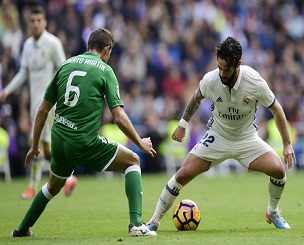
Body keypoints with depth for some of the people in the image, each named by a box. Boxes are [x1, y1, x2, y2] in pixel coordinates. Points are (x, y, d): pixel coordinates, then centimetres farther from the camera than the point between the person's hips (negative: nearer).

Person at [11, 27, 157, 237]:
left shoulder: (66, 65, 12)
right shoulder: (105, 70, -2)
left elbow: (43, 110, 14)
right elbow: (119, 118, -9)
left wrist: (35, 145, 22)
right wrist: (141, 143, 5)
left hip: (59, 141, 6)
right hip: (86, 144, -5)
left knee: (53, 186, 31)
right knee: (133, 161, 10)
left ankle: (22, 229, 40)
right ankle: (136, 223, -5)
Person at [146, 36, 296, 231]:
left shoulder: (255, 82, -25)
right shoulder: (210, 80, -21)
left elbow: (276, 110, -9)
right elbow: (197, 98, 5)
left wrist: (287, 144, -7)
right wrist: (183, 124, 13)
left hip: (247, 138, 0)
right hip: (216, 138, 0)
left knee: (278, 170, -20)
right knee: (183, 174, -14)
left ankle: (273, 213, 10)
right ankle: (154, 221, 3)